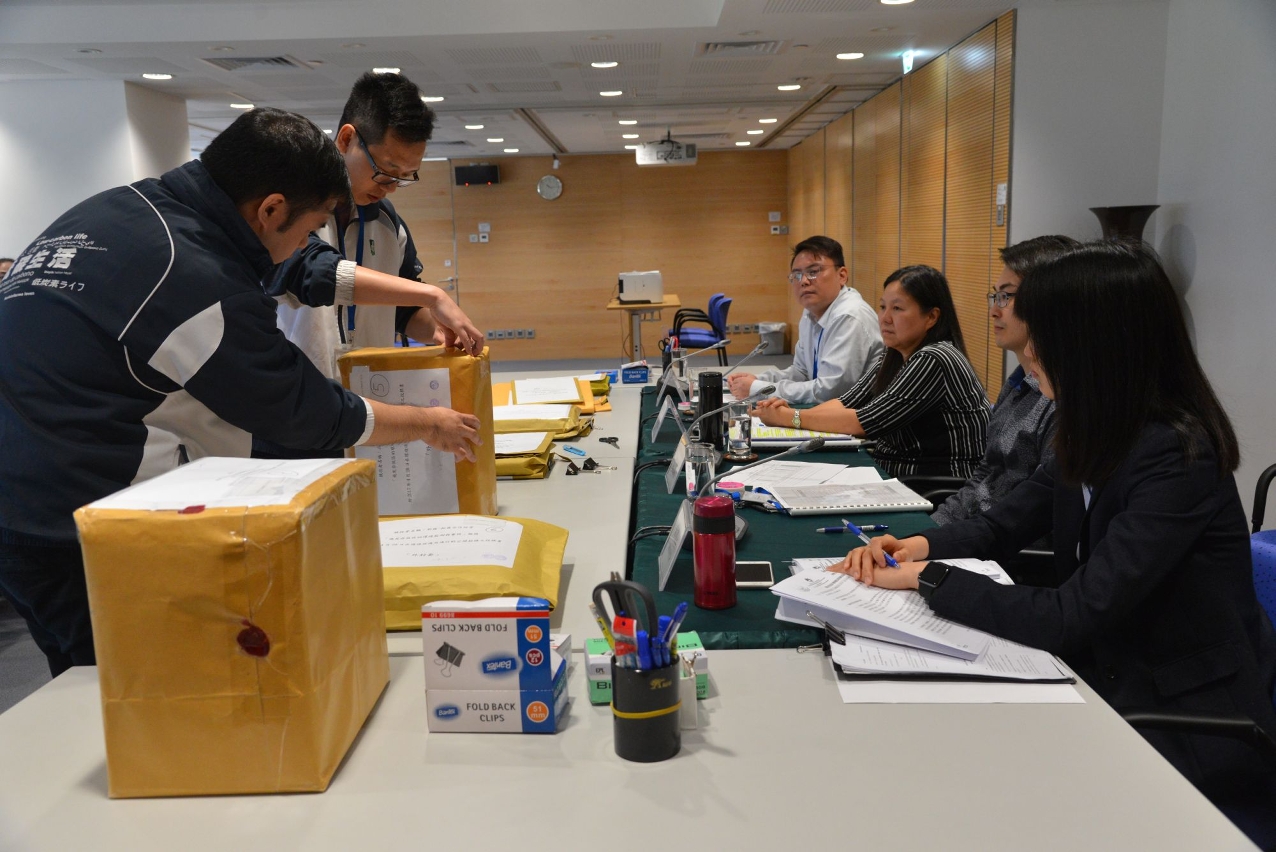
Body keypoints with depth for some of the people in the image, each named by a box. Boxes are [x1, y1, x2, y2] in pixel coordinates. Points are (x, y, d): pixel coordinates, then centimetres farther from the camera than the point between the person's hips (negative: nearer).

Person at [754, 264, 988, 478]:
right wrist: (789, 410, -13)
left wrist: (789, 417, -15)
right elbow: (846, 404, 4)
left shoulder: (934, 361, -17)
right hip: (894, 479, 7)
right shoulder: (889, 359, 10)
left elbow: (867, 421, -19)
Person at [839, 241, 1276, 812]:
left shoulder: (1178, 460, -26)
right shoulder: (1094, 439, 0)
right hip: (1107, 674, 7)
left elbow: (1070, 618, -29)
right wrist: (920, 546, -9)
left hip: (1189, 720, -7)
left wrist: (928, 577, -21)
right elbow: (1002, 524, 10)